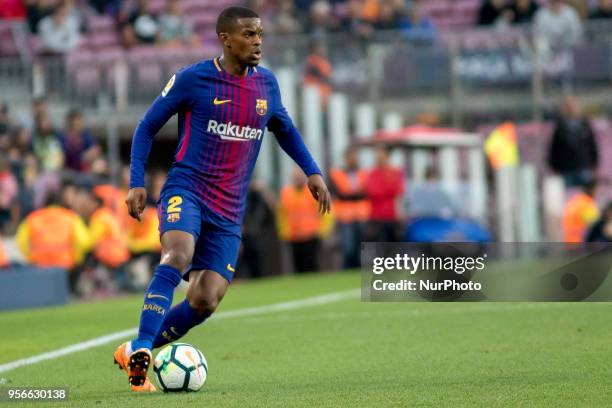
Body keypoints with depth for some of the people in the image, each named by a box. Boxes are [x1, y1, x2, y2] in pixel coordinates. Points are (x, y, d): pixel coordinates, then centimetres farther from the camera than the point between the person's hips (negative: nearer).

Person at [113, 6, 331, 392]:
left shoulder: (267, 84, 9)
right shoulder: (193, 79, -5)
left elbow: (285, 129, 27)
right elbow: (147, 127, 4)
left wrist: (313, 172, 13)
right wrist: (137, 182, -6)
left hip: (228, 213, 5)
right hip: (187, 191, -4)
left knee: (205, 301, -8)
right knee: (178, 256, -34)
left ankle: (135, 351, 10)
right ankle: (140, 354, -33)